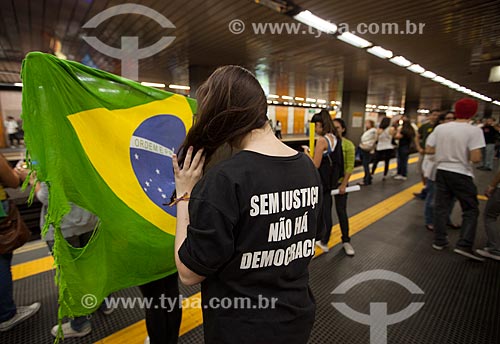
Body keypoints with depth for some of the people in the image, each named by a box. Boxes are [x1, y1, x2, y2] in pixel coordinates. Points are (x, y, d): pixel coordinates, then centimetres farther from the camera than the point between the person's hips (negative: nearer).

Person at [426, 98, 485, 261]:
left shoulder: (440, 128, -1)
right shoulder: (474, 131, -13)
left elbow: (428, 150, 3)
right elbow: (475, 158, -19)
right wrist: (469, 153, 2)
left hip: (442, 171, 4)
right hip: (461, 174, -4)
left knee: (441, 207, 12)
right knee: (471, 210, 9)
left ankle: (439, 241, 21)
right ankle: (464, 245, 3)